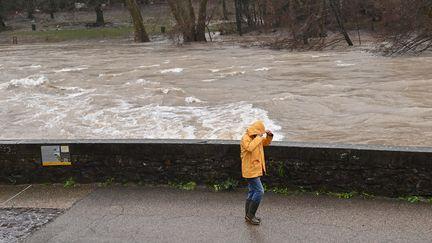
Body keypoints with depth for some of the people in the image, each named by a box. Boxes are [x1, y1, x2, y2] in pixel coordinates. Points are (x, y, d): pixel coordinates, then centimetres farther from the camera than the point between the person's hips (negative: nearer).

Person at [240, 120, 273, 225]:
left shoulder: (256, 137, 9)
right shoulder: (245, 138, -18)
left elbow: (266, 142, 24)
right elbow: (250, 147, -38)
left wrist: (269, 136, 4)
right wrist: (258, 138, -29)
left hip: (256, 169, 10)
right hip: (250, 170, -10)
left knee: (253, 192, 14)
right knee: (259, 191, -11)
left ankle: (249, 215, 23)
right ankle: (250, 215, -2)